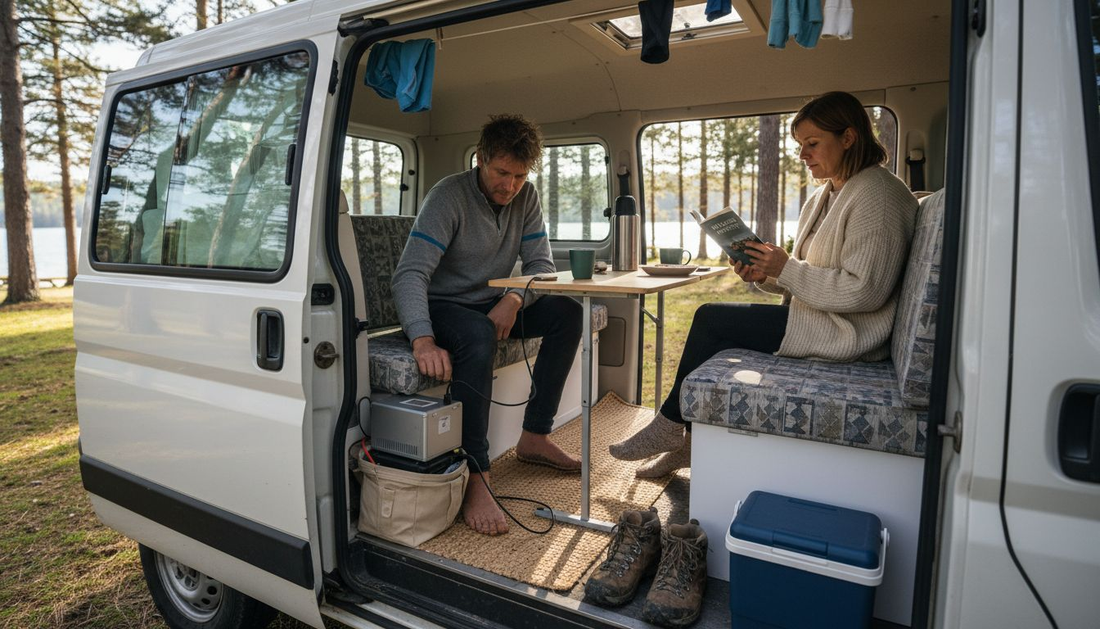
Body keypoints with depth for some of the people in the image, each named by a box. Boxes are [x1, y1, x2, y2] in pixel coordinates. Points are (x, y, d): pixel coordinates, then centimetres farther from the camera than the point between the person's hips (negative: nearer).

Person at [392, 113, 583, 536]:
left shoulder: (526, 197, -2)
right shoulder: (449, 197, -21)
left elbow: (541, 264, -5)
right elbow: (409, 273, -31)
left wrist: (514, 299, -28)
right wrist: (423, 339, -48)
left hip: (494, 305, 6)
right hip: (442, 306, -6)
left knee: (567, 312, -14)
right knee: (479, 337, -39)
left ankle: (534, 437, -8)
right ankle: (476, 479, -35)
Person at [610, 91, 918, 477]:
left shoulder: (879, 196, -13)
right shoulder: (822, 198, 16)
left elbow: (863, 291, -22)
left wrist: (786, 268, -18)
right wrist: (765, 274, -2)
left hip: (846, 333, -9)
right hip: (816, 319, 9)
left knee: (710, 319, -12)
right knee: (715, 336, -3)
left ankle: (669, 426, 3)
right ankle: (691, 443, 4)